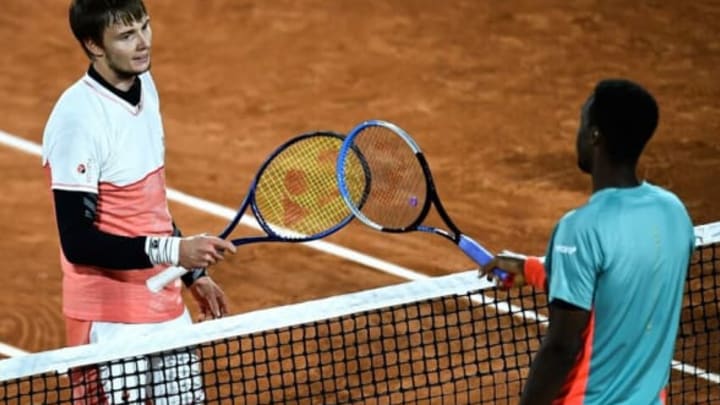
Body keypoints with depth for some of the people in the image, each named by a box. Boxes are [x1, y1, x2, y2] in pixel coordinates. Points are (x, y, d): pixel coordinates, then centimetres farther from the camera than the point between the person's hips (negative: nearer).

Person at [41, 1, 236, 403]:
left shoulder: (145, 86, 6)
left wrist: (193, 271, 20)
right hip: (110, 321, -8)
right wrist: (173, 251, -28)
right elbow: (78, 242, -22)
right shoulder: (78, 118, -20)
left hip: (166, 306, 8)